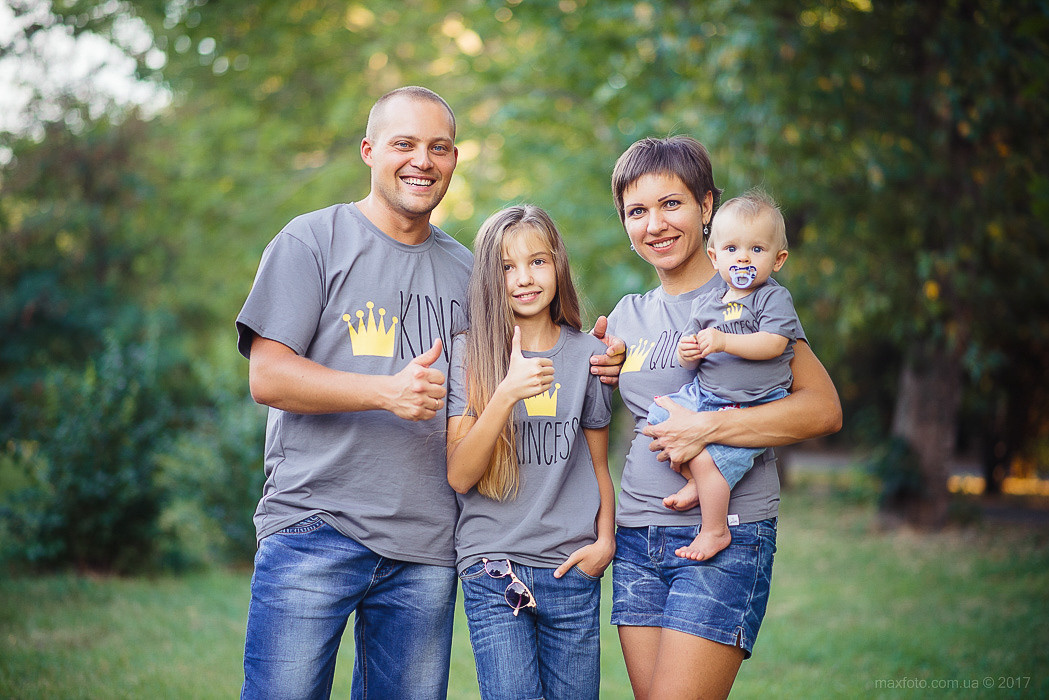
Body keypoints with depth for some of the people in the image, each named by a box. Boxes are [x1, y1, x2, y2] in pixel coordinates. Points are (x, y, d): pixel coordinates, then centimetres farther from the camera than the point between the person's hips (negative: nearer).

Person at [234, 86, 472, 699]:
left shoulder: (465, 269, 17)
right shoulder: (312, 241, 1)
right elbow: (268, 377, -7)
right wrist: (387, 391, -19)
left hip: (426, 547, 4)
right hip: (314, 528, -4)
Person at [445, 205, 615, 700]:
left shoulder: (587, 355, 6)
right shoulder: (467, 354, -1)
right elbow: (459, 475, -8)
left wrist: (605, 539, 0)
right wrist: (507, 394, -20)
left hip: (572, 568, 2)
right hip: (493, 566, -2)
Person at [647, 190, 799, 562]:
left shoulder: (774, 298, -5)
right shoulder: (705, 304, 12)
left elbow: (773, 344, -20)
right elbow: (688, 356, 13)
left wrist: (723, 342, -25)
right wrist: (687, 351, -12)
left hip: (753, 405, -7)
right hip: (703, 394, 7)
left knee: (709, 459, -21)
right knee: (658, 416, -7)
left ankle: (715, 531, -3)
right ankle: (698, 482, 5)